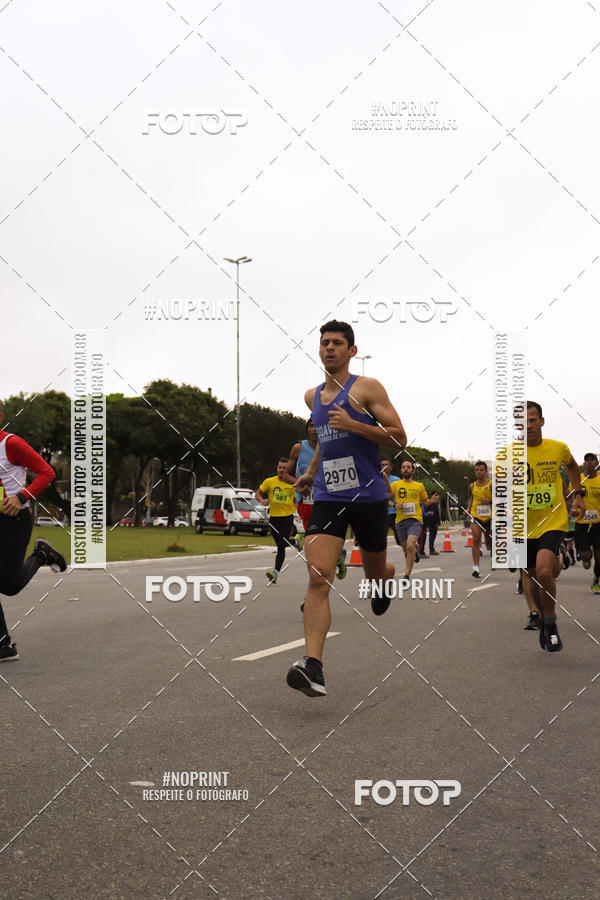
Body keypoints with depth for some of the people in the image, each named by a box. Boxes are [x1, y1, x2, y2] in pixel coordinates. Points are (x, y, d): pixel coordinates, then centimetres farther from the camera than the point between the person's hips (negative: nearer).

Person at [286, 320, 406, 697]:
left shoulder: (367, 388, -5)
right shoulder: (312, 396, 14)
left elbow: (399, 438, -9)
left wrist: (352, 424, -20)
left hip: (369, 497, -3)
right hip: (328, 497, 3)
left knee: (376, 571, 15)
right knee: (318, 577, -16)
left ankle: (386, 580, 55)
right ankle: (313, 667, -24)